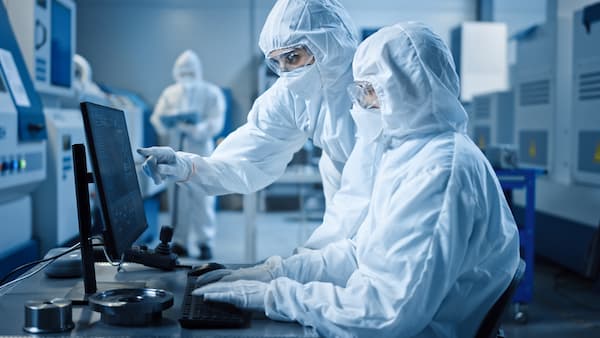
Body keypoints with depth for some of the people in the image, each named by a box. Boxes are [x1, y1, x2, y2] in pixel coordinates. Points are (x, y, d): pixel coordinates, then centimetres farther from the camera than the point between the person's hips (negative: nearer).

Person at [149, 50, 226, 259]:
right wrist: (166, 124, -16)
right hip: (176, 150, 3)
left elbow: (216, 122, -6)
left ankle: (205, 243, -5)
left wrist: (198, 129, -24)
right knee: (179, 197, 3)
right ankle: (180, 242, 9)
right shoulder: (170, 93, 16)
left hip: (201, 150, -3)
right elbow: (157, 118, 7)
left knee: (202, 197, -8)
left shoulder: (211, 93, 5)